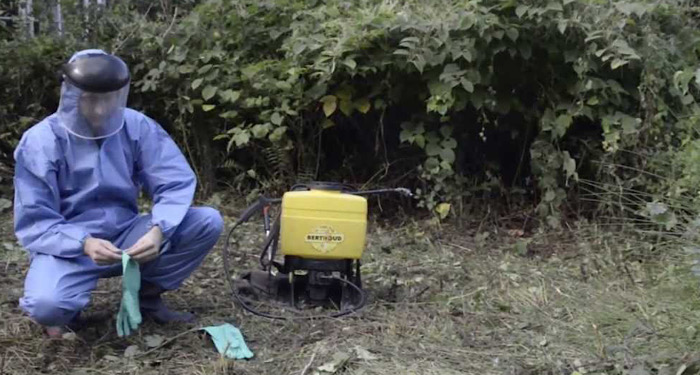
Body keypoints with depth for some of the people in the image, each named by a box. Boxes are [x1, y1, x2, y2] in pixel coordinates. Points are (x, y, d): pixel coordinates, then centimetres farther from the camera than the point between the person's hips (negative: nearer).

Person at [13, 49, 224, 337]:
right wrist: (84, 244, -33)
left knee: (208, 221, -16)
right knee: (46, 304, -37)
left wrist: (159, 229, -32)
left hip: (126, 235, 4)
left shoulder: (136, 126, -7)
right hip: (70, 244, -3)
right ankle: (65, 312, 4)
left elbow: (176, 183, -11)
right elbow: (34, 224, -14)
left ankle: (148, 295, 5)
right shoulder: (40, 142, -14)